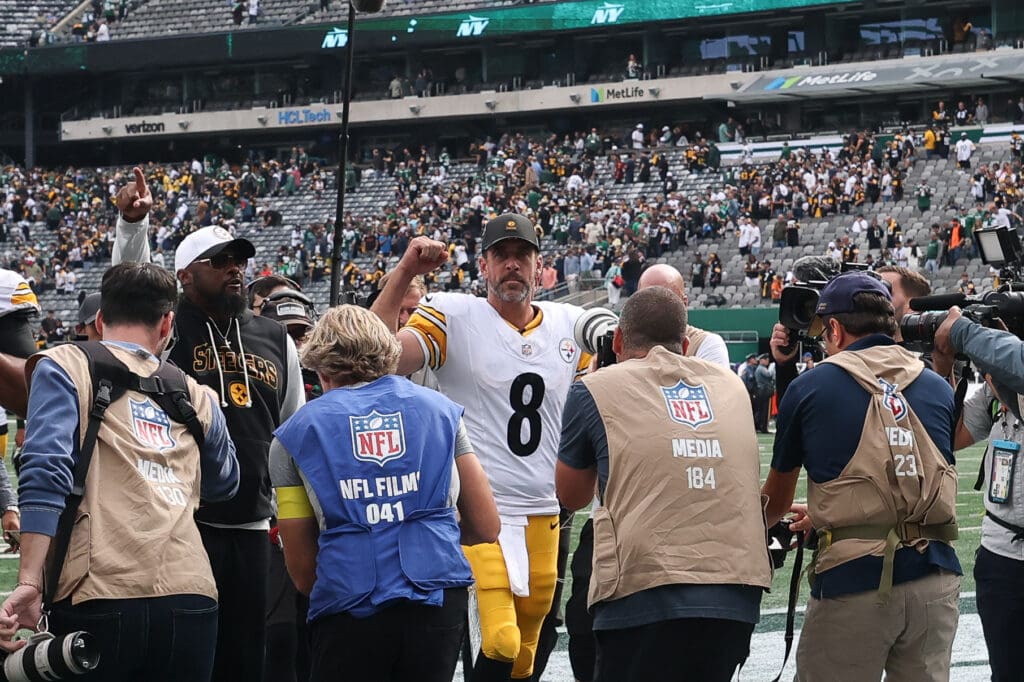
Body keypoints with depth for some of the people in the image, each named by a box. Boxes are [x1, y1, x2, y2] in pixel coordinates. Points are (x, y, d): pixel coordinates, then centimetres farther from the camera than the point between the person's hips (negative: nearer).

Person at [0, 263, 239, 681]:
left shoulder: (63, 367, 8)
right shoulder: (196, 396, 19)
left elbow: (46, 476, -6)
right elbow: (223, 486, 35)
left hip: (101, 596, -3)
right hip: (192, 599, 3)